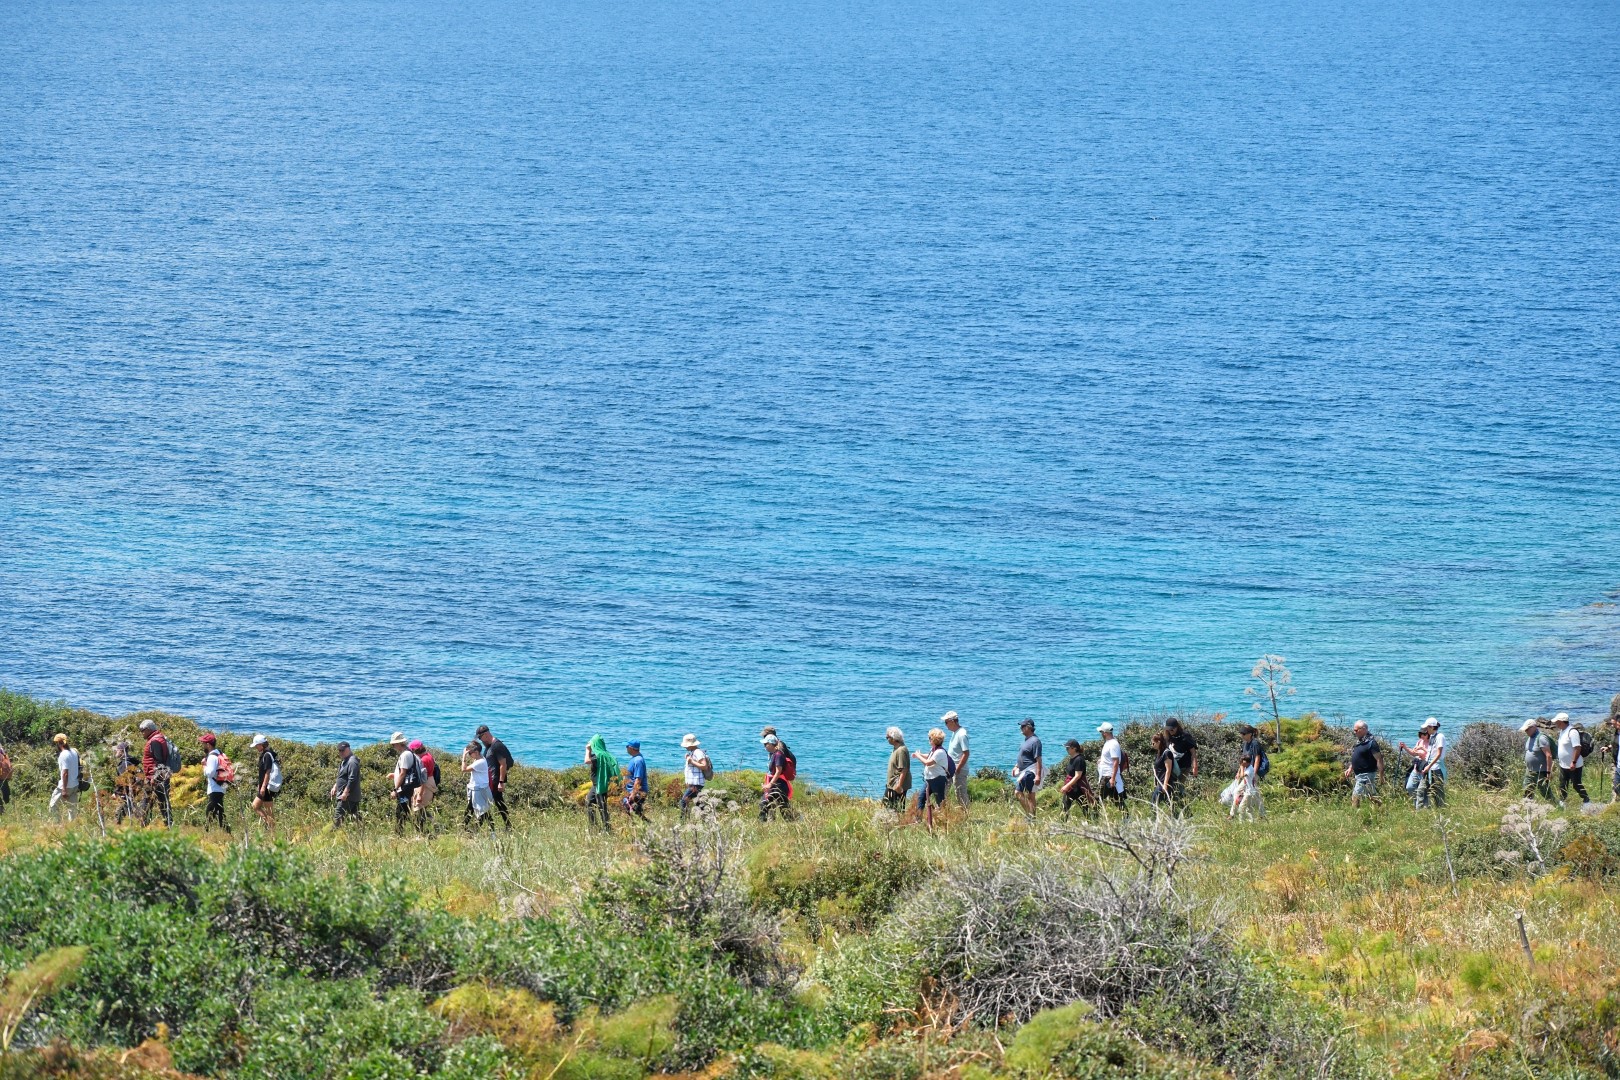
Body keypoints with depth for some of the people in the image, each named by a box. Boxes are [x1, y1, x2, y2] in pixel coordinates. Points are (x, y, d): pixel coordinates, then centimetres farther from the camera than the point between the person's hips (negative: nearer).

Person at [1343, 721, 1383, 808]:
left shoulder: (1371, 743, -17)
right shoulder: (1359, 742, 11)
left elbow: (1379, 759, -19)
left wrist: (1381, 776, -21)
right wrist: (1350, 769, 14)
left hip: (1366, 775, -9)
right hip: (1359, 775, 9)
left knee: (1356, 797, -10)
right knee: (1372, 797, 15)